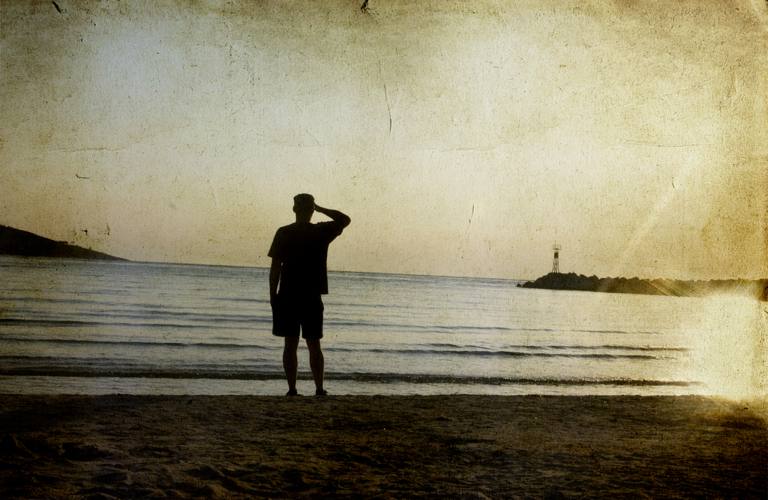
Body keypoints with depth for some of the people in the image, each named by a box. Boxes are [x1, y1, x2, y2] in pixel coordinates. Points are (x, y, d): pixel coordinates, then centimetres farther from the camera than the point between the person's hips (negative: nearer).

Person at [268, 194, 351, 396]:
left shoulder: (283, 233, -3)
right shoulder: (322, 232, 0)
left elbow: (275, 267, -4)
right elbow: (345, 220, 17)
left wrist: (272, 295, 3)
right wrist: (320, 209, 15)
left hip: (287, 296, -1)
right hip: (312, 297, 1)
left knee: (290, 344, 4)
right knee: (314, 345, 7)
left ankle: (292, 389, 2)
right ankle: (319, 389, 3)